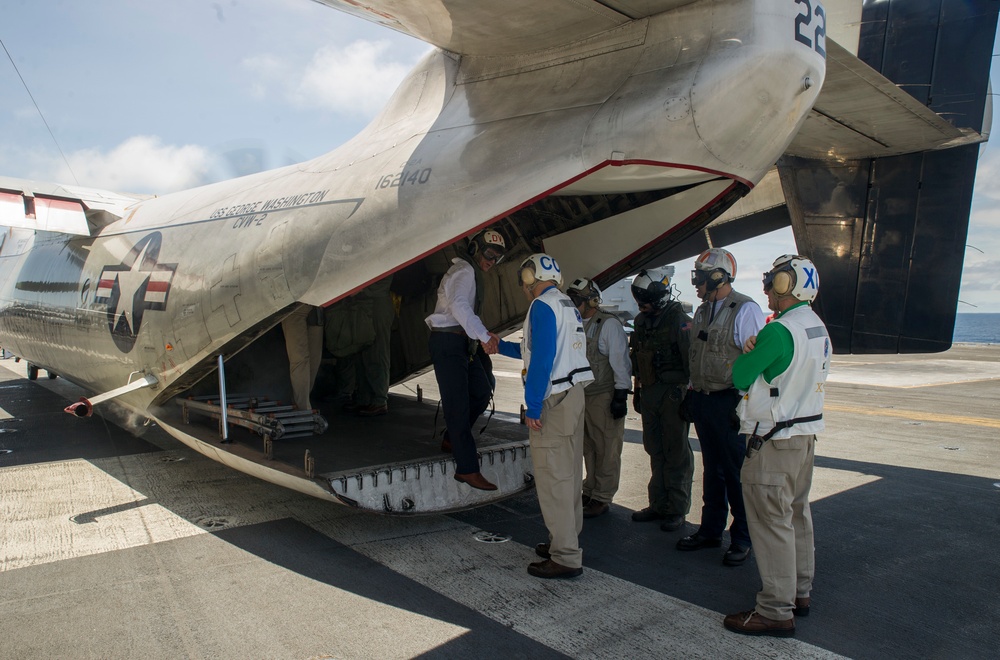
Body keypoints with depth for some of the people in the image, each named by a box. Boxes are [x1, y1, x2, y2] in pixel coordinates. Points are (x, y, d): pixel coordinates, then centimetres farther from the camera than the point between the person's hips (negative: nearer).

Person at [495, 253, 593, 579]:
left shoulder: (542, 306, -11)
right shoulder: (568, 305, 17)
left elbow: (542, 358, -21)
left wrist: (533, 406, -19)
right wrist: (501, 347, 36)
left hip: (553, 399, -10)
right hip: (575, 393, 10)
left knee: (552, 478, -4)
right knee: (569, 473, 15)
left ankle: (566, 558, 1)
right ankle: (568, 541, 27)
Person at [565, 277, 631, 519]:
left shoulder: (609, 324, -10)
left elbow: (620, 362, -12)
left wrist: (621, 395, -15)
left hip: (605, 397, -7)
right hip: (582, 396, 7)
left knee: (606, 451, 1)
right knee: (588, 448, 13)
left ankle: (602, 498, 9)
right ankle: (590, 491, 24)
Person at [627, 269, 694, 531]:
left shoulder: (679, 320, -11)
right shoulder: (641, 321, 12)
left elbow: (692, 359, -13)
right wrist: (638, 390, 20)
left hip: (673, 392, -7)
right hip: (649, 392, 7)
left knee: (676, 453, 2)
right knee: (655, 451, 13)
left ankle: (677, 509, 12)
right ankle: (658, 505, 24)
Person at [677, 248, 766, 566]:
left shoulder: (746, 310, -10)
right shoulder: (703, 311, 14)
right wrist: (692, 393, 17)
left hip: (731, 402, -7)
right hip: (703, 400, 8)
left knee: (737, 472, 2)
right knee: (712, 469, 16)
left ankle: (743, 538, 15)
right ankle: (711, 529, 27)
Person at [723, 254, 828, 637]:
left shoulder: (779, 331, -21)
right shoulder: (819, 329, 8)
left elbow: (739, 377, -16)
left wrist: (747, 354, 2)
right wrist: (757, 351, 4)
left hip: (774, 440, -10)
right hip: (806, 433, 10)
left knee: (771, 520, -2)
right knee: (796, 513, 19)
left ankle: (776, 611, 5)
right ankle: (799, 592, 31)